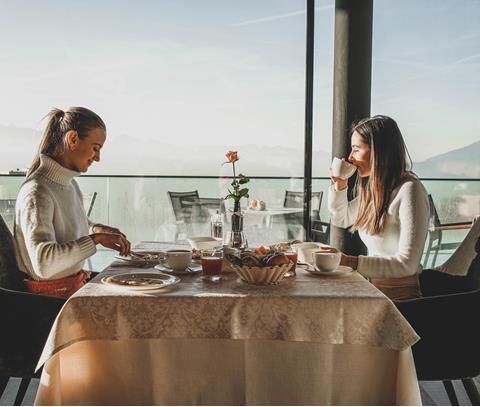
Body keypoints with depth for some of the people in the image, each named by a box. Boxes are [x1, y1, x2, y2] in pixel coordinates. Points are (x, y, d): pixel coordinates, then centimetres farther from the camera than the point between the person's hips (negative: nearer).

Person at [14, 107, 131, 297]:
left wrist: (94, 228, 9)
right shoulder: (36, 192, -20)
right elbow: (43, 264, -32)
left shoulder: (69, 183, 7)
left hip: (76, 284, 9)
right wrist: (96, 238, -28)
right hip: (52, 294, -9)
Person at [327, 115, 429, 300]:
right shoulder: (373, 187, 9)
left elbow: (407, 264, -21)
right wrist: (339, 185, 9)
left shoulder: (409, 190, -15)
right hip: (372, 288, 7)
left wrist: (351, 262, -28)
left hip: (399, 295, -7)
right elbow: (341, 219, 26)